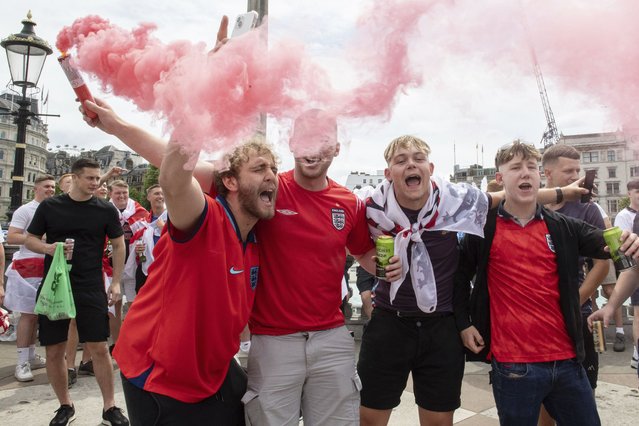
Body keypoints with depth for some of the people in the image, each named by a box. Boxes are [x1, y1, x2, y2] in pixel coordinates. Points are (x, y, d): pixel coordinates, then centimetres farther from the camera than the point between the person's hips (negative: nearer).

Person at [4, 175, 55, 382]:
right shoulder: (25, 210, -6)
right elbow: (10, 237, -13)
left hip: (47, 267, 7)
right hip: (28, 267, -7)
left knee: (38, 313, 12)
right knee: (27, 314, -6)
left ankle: (31, 356, 22)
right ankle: (22, 362, 0)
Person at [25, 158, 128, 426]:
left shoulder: (106, 210, 1)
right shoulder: (49, 206, 3)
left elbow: (118, 245, 7)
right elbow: (30, 240, 9)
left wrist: (116, 282, 2)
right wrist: (48, 248, -14)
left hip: (91, 289, -1)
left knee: (99, 348, -2)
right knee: (54, 351, 7)